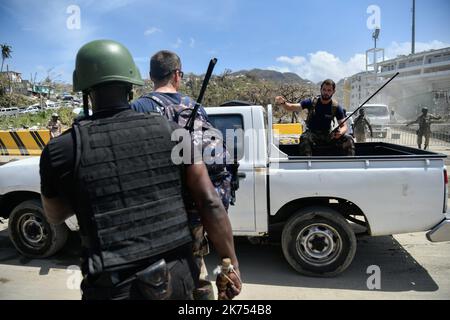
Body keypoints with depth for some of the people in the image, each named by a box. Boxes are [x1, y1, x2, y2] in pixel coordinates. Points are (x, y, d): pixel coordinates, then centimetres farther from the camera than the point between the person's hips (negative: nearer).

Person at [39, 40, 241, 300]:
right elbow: (210, 202, -7)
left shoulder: (61, 150, -9)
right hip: (178, 276, 3)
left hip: (117, 288, -2)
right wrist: (232, 264, 1)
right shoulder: (171, 132, -6)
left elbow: (54, 217, 9)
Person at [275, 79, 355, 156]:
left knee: (348, 140, -21)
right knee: (304, 138, -36)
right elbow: (292, 107, -14)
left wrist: (340, 132, -27)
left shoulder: (336, 107, -2)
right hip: (312, 134, -2)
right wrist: (283, 103, -37)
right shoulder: (311, 102, -5)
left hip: (328, 135, 2)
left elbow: (344, 126, -2)